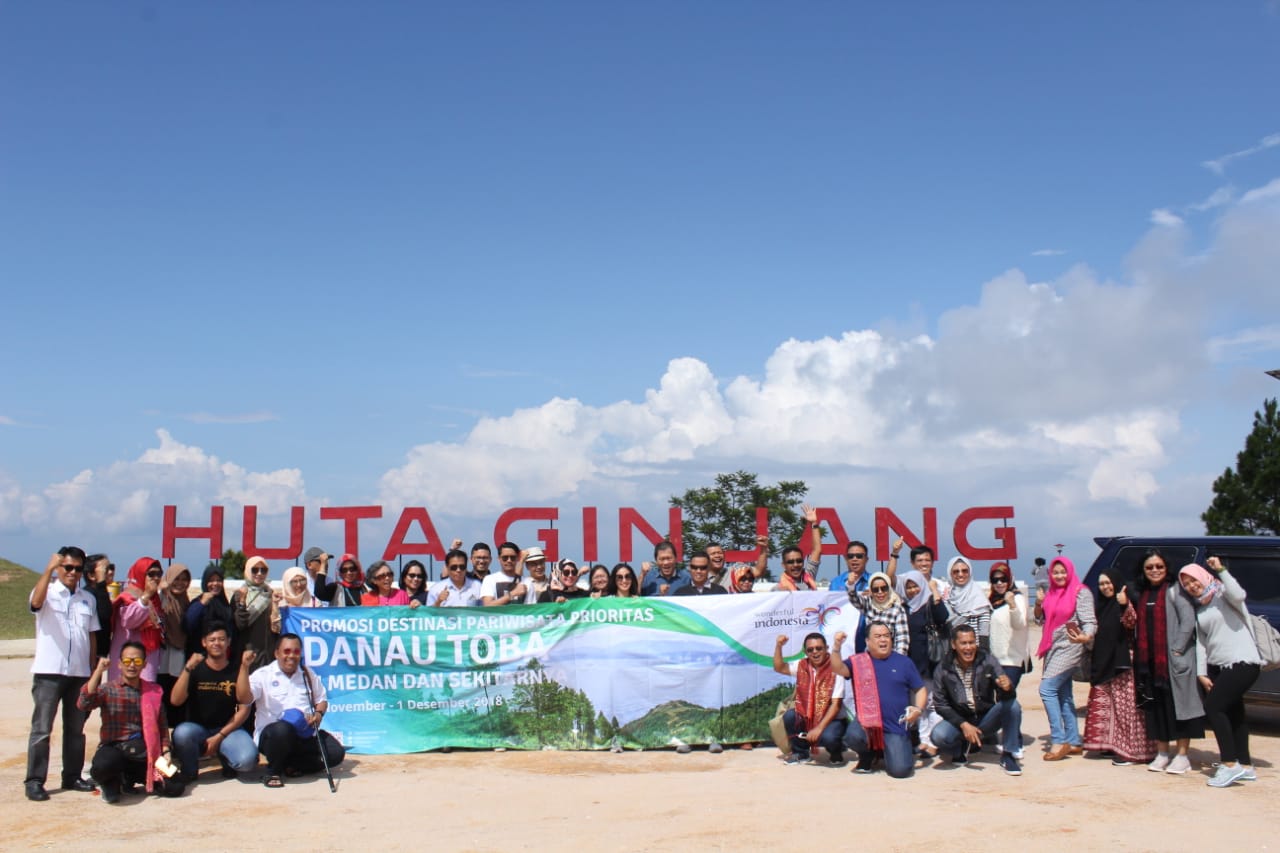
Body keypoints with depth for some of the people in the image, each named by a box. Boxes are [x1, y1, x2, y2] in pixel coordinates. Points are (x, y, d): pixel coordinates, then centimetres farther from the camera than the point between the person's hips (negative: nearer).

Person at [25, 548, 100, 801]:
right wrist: (49, 569, -34)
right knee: (41, 729, -3)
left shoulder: (88, 599, 12)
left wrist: (94, 670, 10)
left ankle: (72, 776, 20)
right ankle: (34, 781, 1)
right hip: (49, 672, -5)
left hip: (80, 673, 5)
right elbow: (36, 602, -27)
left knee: (76, 728, 11)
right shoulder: (47, 592, -2)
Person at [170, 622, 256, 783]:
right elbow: (176, 701, -12)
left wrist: (219, 737, -11)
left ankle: (225, 759, 8)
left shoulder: (238, 672, 0)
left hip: (228, 729, 0)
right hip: (197, 728, 0)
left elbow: (244, 709, -2)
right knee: (182, 733, -36)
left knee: (248, 760, -30)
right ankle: (189, 771, -3)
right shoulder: (195, 669, 1)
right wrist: (188, 668, -23)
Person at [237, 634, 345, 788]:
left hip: (306, 735, 5)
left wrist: (318, 714, -3)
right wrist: (244, 666, -24)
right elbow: (243, 698, -16)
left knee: (336, 753, -16)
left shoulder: (308, 675, 15)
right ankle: (273, 771, -12)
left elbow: (321, 699, 20)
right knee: (282, 729, -41)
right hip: (272, 734, -5)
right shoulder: (263, 675, 0)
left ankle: (290, 765, 1)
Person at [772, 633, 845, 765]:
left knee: (828, 737, -35)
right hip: (807, 717, 5)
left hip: (832, 719, -5)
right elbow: (779, 668, 3)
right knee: (789, 716, -23)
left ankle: (836, 753, 5)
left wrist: (819, 727, -27)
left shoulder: (835, 670, -17)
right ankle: (801, 753, 4)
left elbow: (836, 705, -20)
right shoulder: (802, 666, -2)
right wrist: (778, 646, -12)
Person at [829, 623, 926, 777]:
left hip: (896, 726, 0)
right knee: (853, 736, -34)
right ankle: (868, 755, 7)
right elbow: (839, 669, -14)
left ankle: (886, 752, 25)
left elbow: (920, 689, 11)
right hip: (866, 722, 0)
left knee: (900, 770, -15)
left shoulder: (904, 662, 7)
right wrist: (837, 647, -31)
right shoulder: (858, 662, 4)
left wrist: (918, 709, -8)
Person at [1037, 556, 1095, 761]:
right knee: (1063, 695, 10)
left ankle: (1059, 740, -13)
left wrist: (1085, 637, -35)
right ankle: (1074, 742, 17)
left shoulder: (1080, 592, -8)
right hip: (1053, 648, 8)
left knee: (1047, 689, -16)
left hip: (1069, 647, -8)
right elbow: (1043, 620, 20)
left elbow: (1089, 621, -15)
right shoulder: (1052, 594, 14)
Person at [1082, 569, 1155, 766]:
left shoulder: (1124, 601, -5)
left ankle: (1128, 749, -5)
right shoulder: (1099, 604, 16)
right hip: (1102, 662, 8)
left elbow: (1131, 623, -23)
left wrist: (1124, 605, -37)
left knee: (1124, 704, -7)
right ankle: (1111, 744, 16)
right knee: (1102, 703, 8)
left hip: (1121, 661, -8)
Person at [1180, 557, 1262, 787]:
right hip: (1217, 667, 8)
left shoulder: (1222, 594, -3)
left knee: (1212, 707, -16)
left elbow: (1238, 596, -28)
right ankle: (1245, 766, 18)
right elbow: (1201, 642, 10)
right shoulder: (1199, 609, 16)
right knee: (1232, 712, 10)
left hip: (1242, 662, -8)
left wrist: (1221, 570, -25)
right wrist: (1202, 673, 3)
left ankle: (1230, 764, -14)